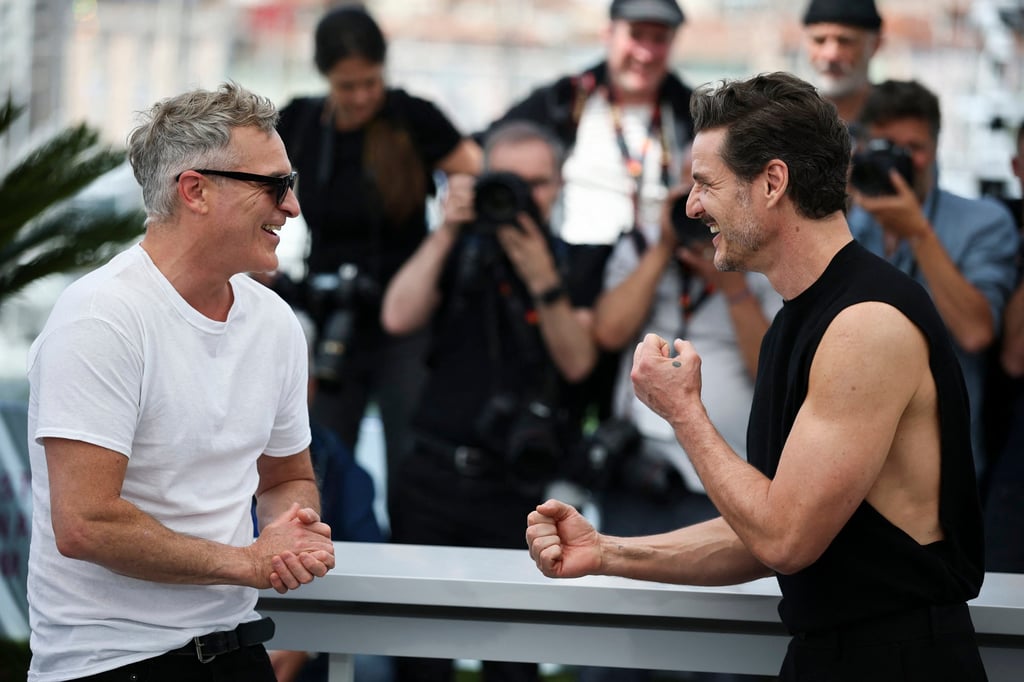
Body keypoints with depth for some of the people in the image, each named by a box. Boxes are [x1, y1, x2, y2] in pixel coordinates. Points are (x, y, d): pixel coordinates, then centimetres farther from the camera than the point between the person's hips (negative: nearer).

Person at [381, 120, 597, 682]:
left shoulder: (571, 266, 2)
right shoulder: (462, 253, 7)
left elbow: (577, 362, -10)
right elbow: (398, 317, -8)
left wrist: (541, 278, -21)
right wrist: (446, 233, -14)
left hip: (512, 488, -2)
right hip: (432, 476, 2)